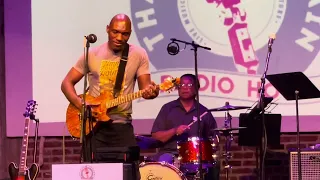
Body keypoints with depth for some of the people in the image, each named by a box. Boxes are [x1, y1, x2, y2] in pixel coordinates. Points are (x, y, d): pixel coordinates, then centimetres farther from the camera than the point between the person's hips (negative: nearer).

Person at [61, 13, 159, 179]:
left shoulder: (139, 55, 1)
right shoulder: (92, 54, 1)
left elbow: (145, 87, -2)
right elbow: (67, 83, 4)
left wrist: (150, 91, -27)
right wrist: (80, 104, -14)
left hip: (122, 125, 0)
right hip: (94, 125, 0)